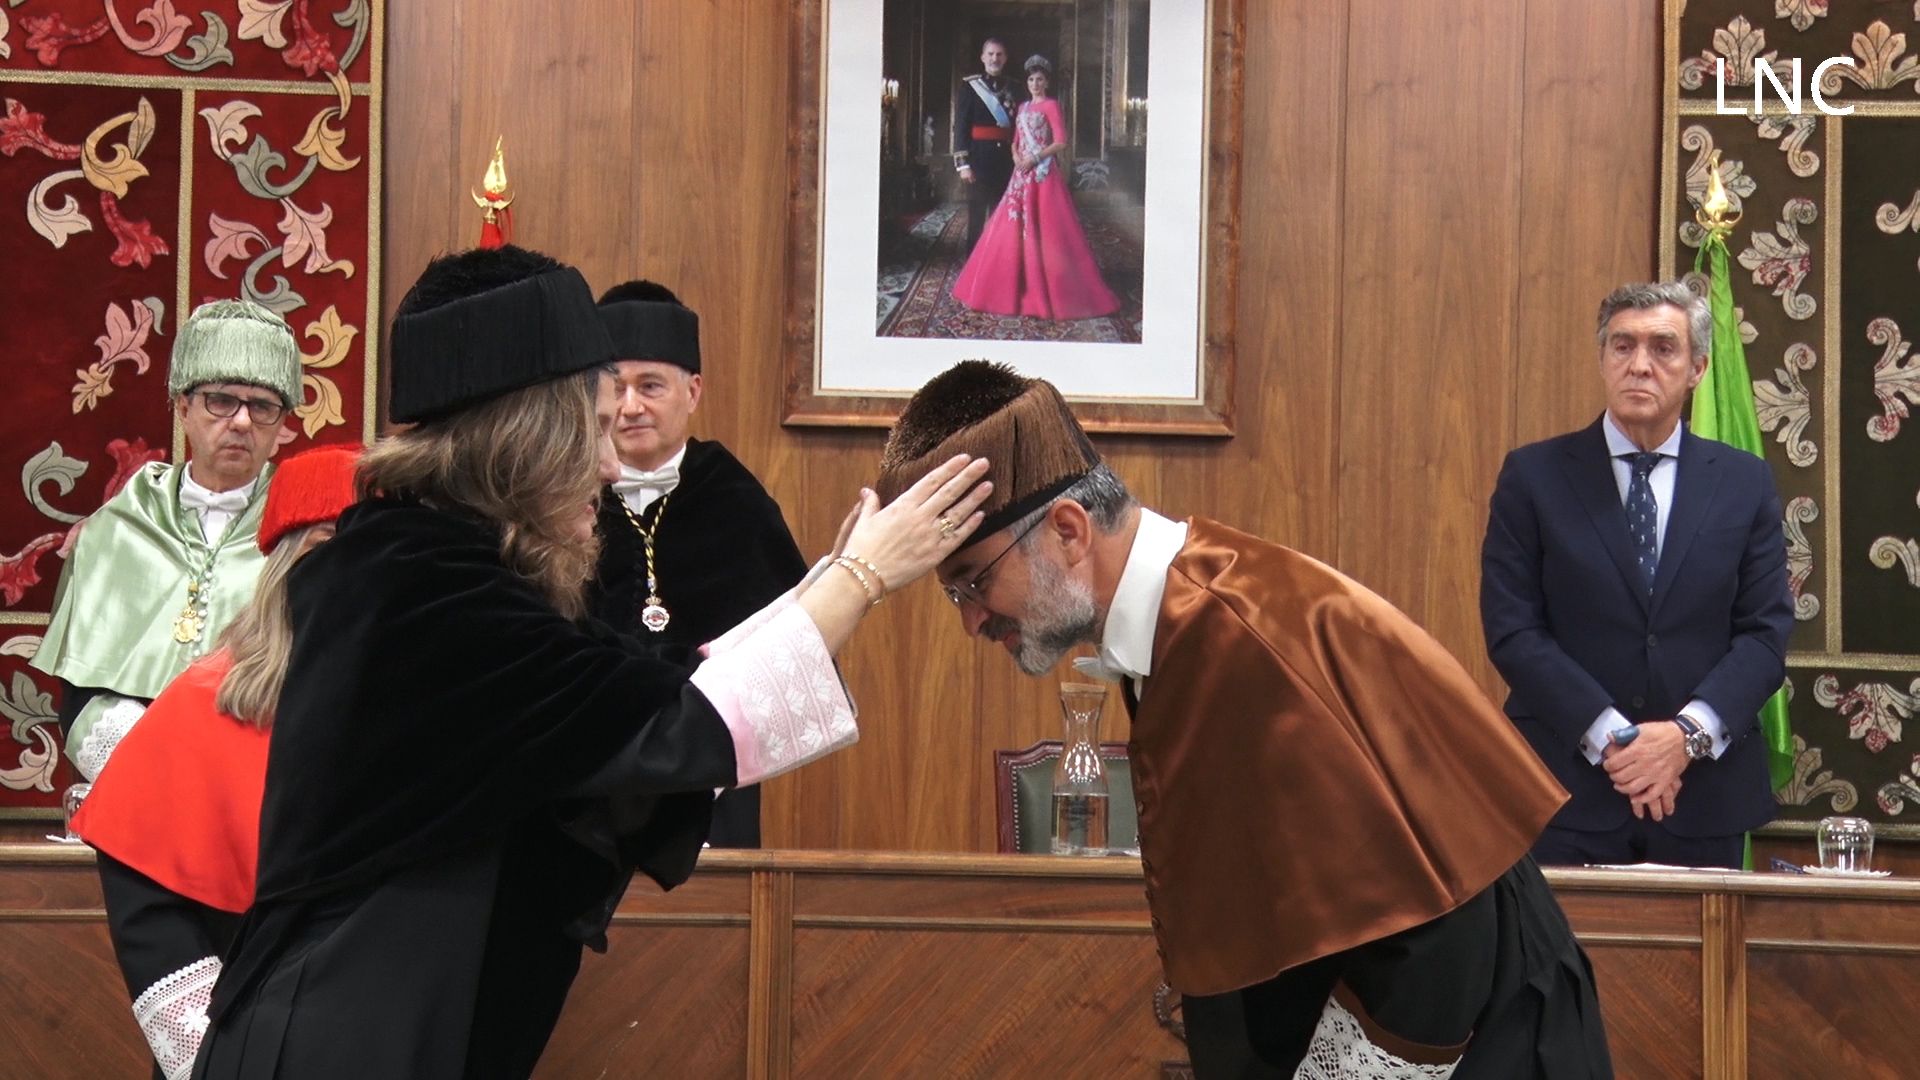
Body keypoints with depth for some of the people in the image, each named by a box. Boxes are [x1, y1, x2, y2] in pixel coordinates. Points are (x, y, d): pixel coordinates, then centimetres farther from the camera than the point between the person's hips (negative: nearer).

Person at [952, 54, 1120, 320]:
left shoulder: (1051, 106, -4)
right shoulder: (1023, 107, 17)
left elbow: (1061, 143, -10)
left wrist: (1035, 158, -15)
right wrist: (1016, 157, -2)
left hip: (1045, 174, -7)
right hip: (1023, 174, 7)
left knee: (1044, 230, -8)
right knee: (1016, 227, 3)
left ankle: (1051, 287, -4)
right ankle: (1021, 284, 9)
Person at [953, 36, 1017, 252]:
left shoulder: (1011, 89, 12)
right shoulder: (969, 86, -2)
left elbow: (1016, 126, 16)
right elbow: (960, 126, -6)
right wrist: (963, 162, -13)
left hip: (1005, 159, 4)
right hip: (980, 158, -4)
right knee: (977, 215, -1)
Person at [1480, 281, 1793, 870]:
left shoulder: (1746, 482, 7)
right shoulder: (1533, 475, 2)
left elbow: (1766, 631, 3)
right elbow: (1512, 630, -5)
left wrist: (1689, 733, -13)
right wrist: (1610, 737, -14)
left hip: (1705, 796, 2)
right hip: (1567, 796, -1)